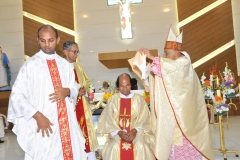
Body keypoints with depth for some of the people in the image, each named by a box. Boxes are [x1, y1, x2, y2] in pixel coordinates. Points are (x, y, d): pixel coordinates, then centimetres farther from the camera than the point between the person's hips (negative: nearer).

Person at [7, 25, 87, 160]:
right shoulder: (30, 64, -5)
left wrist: (67, 91, -10)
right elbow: (17, 96, -7)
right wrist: (38, 116, -17)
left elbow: (75, 87, 13)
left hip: (67, 122, 4)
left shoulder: (65, 64, 8)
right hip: (44, 123, -3)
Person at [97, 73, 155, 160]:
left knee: (141, 146, -28)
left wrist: (135, 131, -16)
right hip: (117, 133, 0)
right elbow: (108, 121, 1)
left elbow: (144, 119, 0)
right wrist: (119, 132, -14)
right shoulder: (112, 100, 5)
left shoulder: (139, 99, 4)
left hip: (137, 132, 0)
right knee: (114, 147, -27)